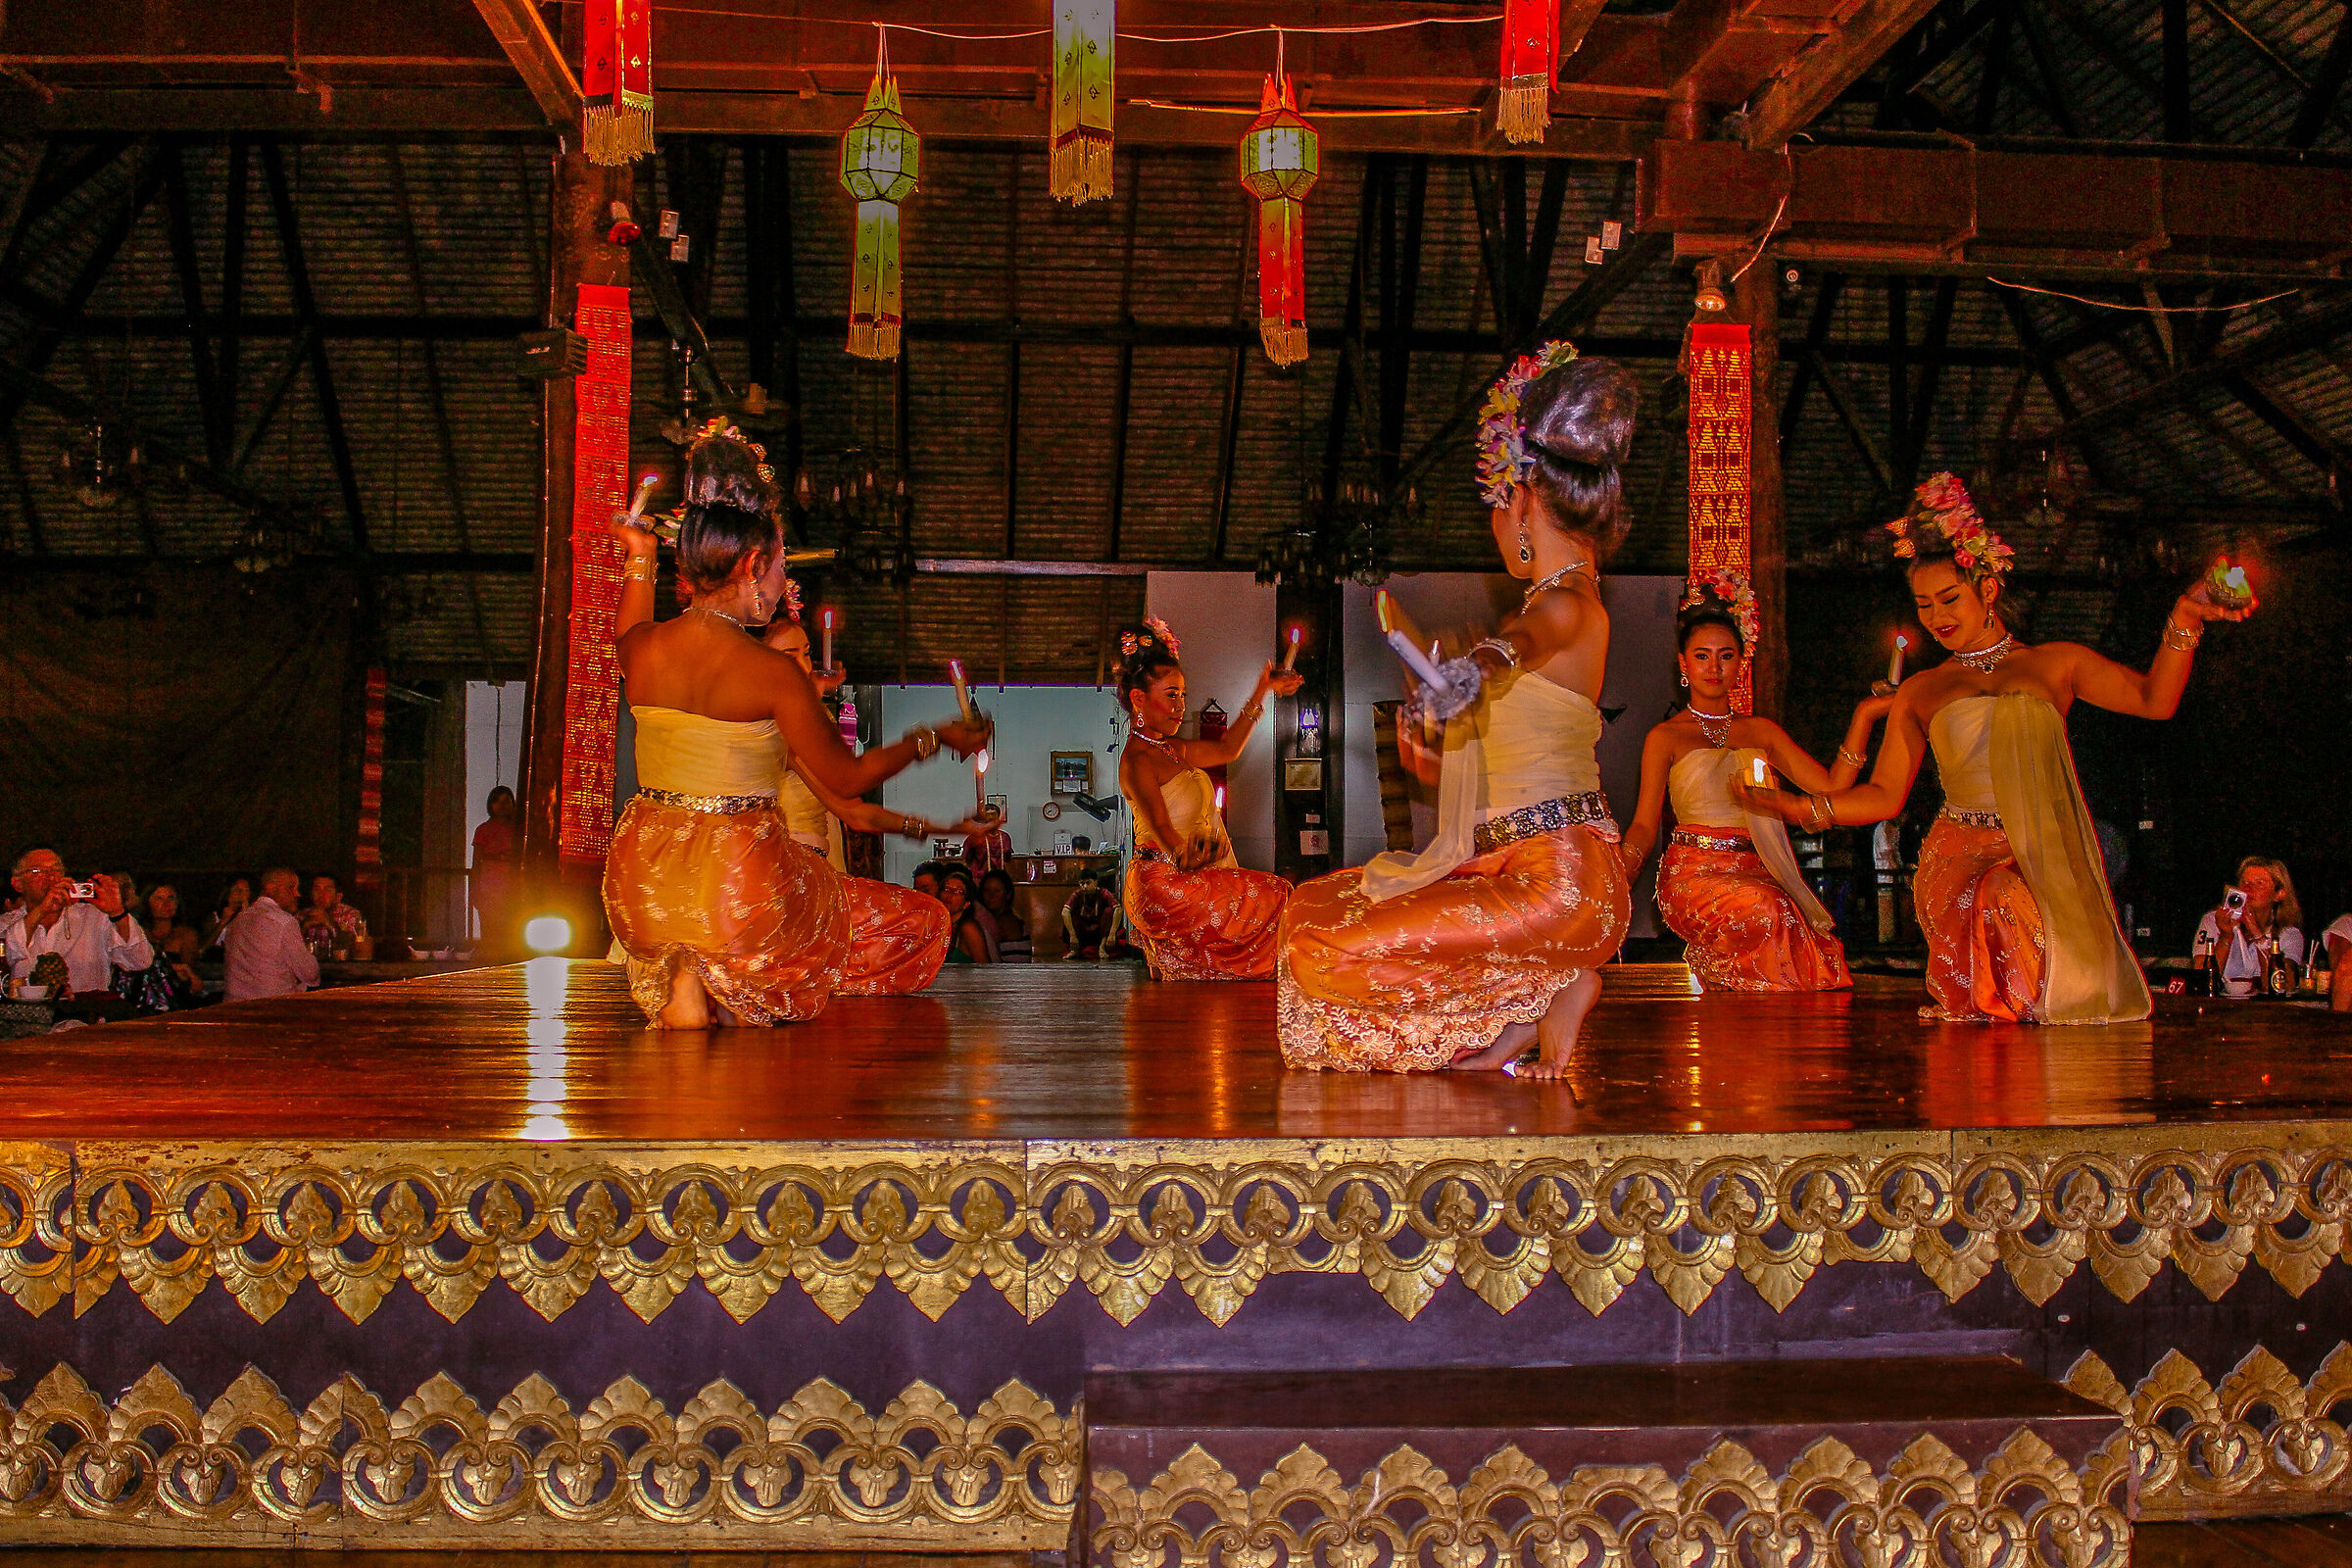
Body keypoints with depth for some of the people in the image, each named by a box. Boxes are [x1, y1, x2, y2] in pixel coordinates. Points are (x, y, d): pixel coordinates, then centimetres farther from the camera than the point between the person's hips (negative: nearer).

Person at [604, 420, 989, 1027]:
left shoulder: (642, 647, -2)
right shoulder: (772, 672, -17)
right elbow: (846, 779, -4)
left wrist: (639, 559, 39)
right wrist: (933, 737, 10)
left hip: (641, 888, 7)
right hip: (738, 882, -7)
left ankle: (674, 980, 11)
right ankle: (726, 991, -3)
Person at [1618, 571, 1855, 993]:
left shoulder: (1762, 732, 20)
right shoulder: (1666, 737, 9)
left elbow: (1832, 785, 11)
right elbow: (1645, 825, 2)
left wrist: (1865, 716, 2)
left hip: (1756, 873, 4)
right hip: (1694, 874, -3)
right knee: (1767, 911, -35)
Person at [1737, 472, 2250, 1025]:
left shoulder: (2054, 663, 17)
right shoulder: (1918, 693, 18)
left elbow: (2154, 699, 7)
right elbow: (1884, 794, 14)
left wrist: (2183, 620, -8)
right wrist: (1798, 807, -1)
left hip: (2047, 860, 0)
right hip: (1961, 860, 0)